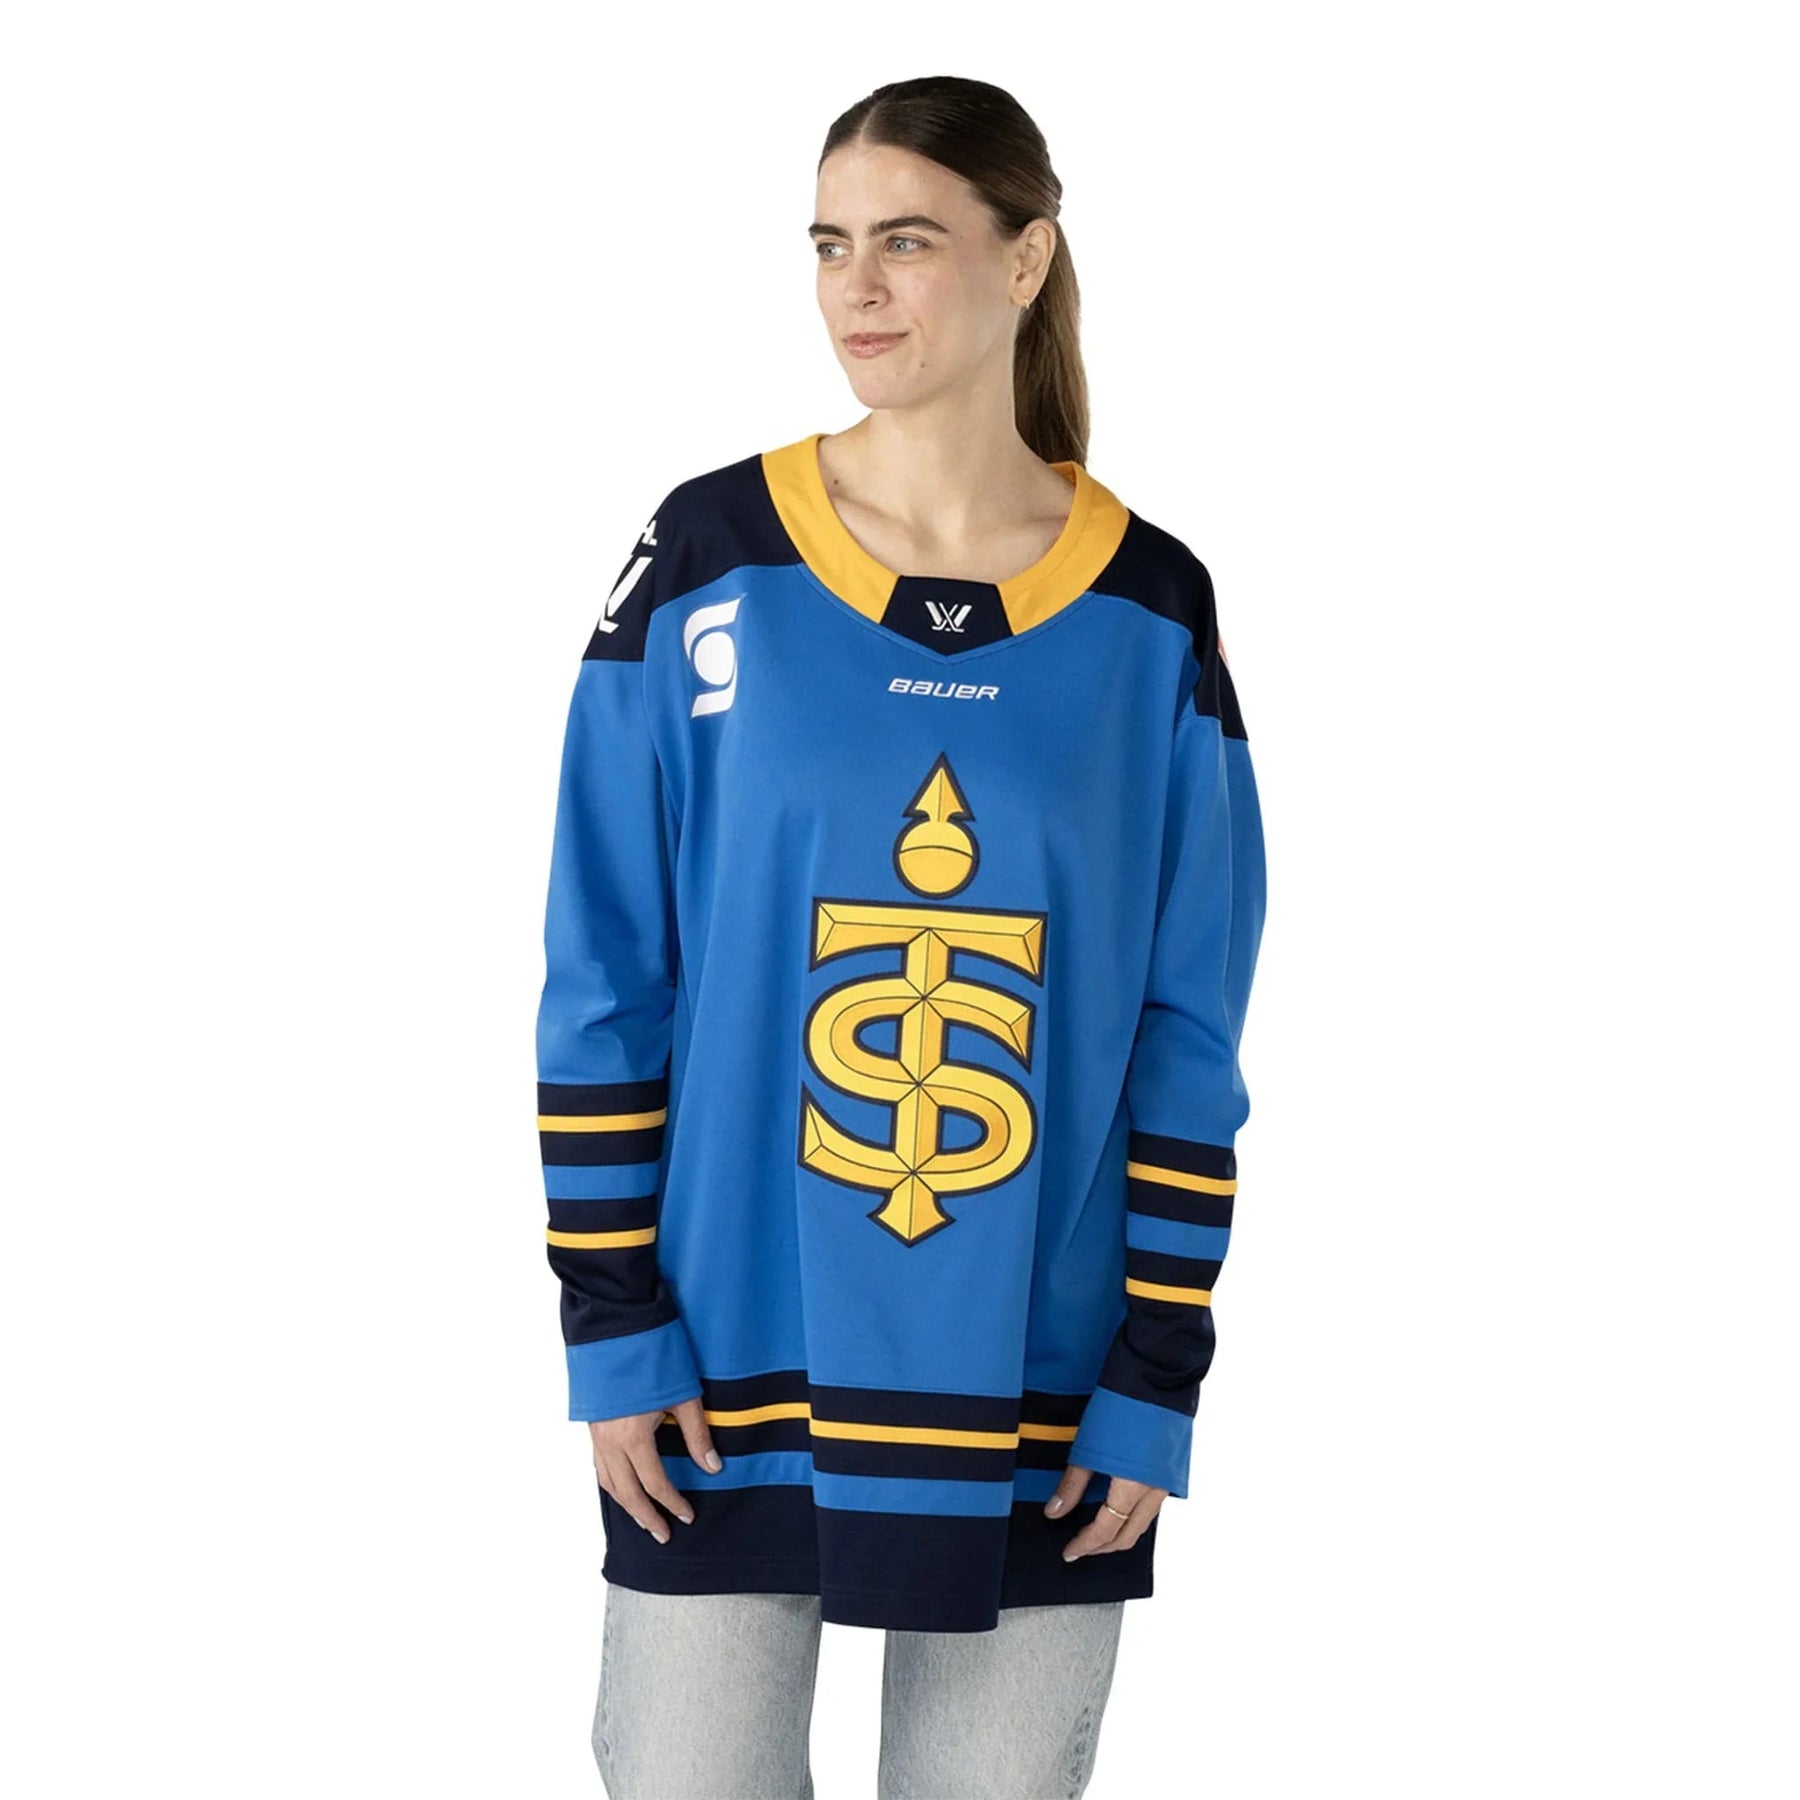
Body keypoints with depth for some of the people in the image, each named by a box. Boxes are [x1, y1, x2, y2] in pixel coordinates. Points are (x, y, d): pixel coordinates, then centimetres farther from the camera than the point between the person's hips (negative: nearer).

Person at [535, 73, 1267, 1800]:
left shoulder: (1151, 615, 0)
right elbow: (601, 988, -1)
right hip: (729, 1384, -1)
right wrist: (613, 1326, -4)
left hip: (1035, 1403, 1)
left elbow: (1186, 1042, 2)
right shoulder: (705, 568, -2)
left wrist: (1156, 1378, -1)